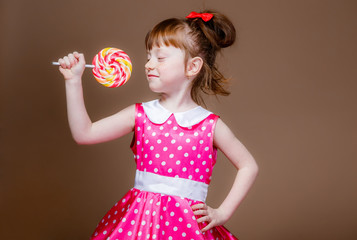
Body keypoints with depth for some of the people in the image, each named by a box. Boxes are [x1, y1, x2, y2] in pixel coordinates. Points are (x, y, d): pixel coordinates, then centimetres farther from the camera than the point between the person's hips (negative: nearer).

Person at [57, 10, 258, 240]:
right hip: (139, 220, 2)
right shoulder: (140, 115, 2)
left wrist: (223, 213, 2)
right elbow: (84, 133, -4)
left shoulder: (210, 125, -3)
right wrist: (74, 81, -8)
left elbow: (249, 166, 6)